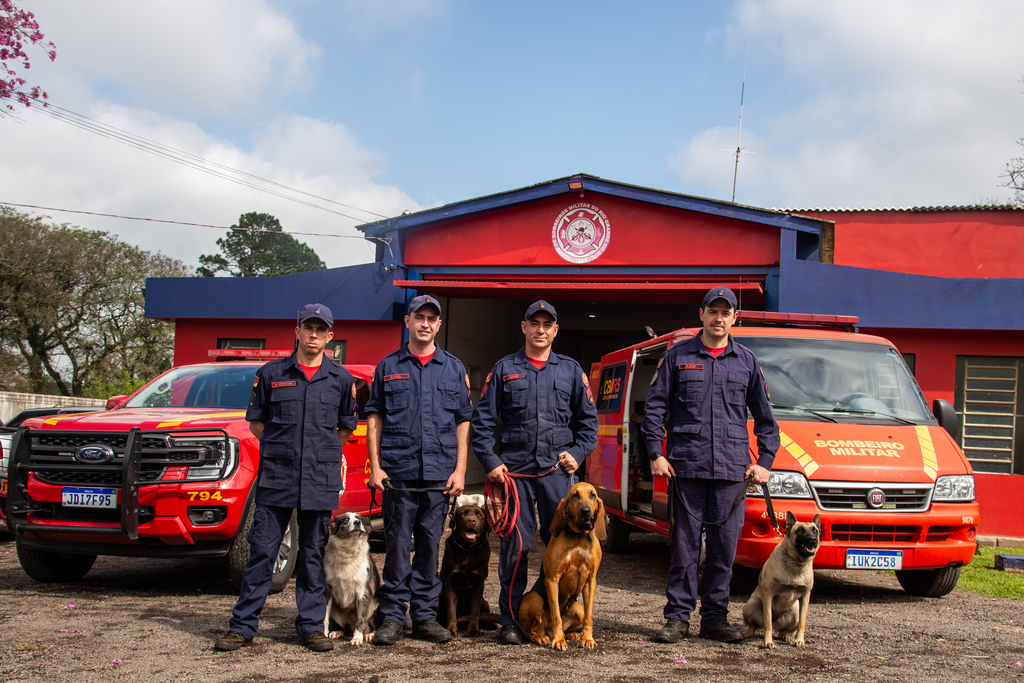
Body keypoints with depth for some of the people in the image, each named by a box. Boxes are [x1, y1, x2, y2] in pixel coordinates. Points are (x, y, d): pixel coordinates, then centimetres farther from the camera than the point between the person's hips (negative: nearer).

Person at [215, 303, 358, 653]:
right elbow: (255, 421, 13)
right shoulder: (271, 374, 6)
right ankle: (242, 625, 6)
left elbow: (346, 427, 17)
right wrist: (281, 449, 8)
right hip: (275, 478, -1)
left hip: (320, 480, 1)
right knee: (261, 550, -1)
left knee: (313, 554, 7)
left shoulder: (341, 379, 8)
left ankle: (312, 625, 14)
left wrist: (322, 452, 11)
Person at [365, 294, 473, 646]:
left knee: (430, 545, 5)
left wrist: (460, 469, 2)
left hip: (439, 472, 1)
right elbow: (374, 416, 8)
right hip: (398, 471, -1)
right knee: (398, 545, -1)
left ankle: (425, 615, 14)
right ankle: (392, 616, 6)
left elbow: (464, 421, 10)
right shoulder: (388, 367, 9)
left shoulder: (454, 369, 12)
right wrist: (375, 466, -1)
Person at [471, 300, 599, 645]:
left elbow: (588, 420, 16)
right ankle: (510, 620, 6)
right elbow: (482, 420, 8)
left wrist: (578, 453, 2)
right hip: (514, 471, -1)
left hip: (557, 471, 1)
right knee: (515, 546, -2)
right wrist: (489, 460, -2)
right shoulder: (504, 369, 10)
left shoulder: (571, 370, 13)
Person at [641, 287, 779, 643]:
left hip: (732, 467, 2)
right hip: (686, 466, -2)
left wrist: (764, 461, 9)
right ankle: (678, 617, 8)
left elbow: (765, 417, 17)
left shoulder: (747, 361, 12)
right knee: (684, 543, 1)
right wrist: (655, 454, -3)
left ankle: (715, 617, 14)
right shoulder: (677, 356, 6)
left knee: (725, 545, 5)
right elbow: (654, 407, 5)